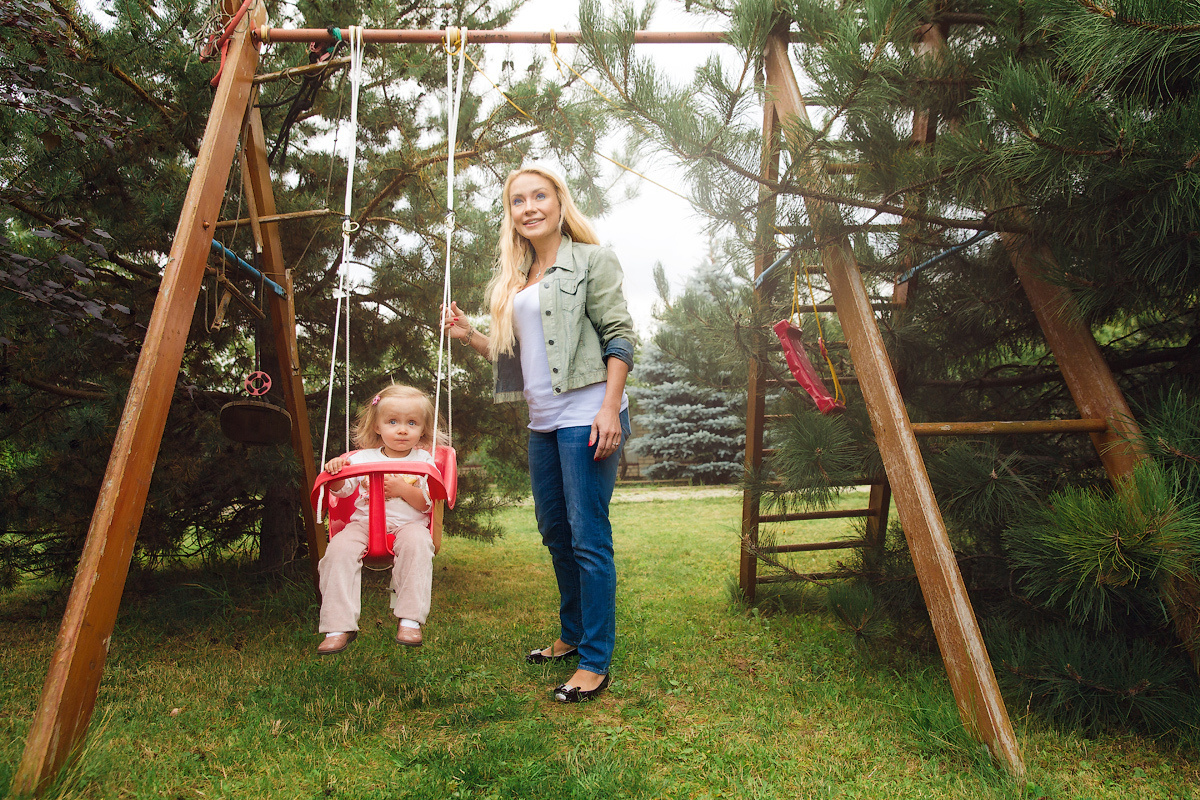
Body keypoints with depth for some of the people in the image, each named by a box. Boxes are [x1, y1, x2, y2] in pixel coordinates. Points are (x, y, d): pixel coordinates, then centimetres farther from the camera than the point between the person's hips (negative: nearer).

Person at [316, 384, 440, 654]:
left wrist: (402, 489, -15)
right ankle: (339, 627, -24)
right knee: (340, 547, -26)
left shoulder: (423, 460, 7)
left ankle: (410, 620, -33)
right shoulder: (363, 458, 12)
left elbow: (427, 504, 1)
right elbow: (342, 489, 8)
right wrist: (335, 471, -13)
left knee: (416, 542, -35)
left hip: (408, 523, -2)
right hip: (364, 522, 2)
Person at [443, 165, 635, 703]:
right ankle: (573, 635, 33)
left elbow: (619, 337, -9)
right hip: (543, 423, 8)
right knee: (555, 532, 16)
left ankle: (595, 662, 7)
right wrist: (469, 336, 7)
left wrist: (610, 408, -17)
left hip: (586, 417, -8)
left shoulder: (591, 260, -2)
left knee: (588, 537, -5)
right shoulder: (515, 279, 18)